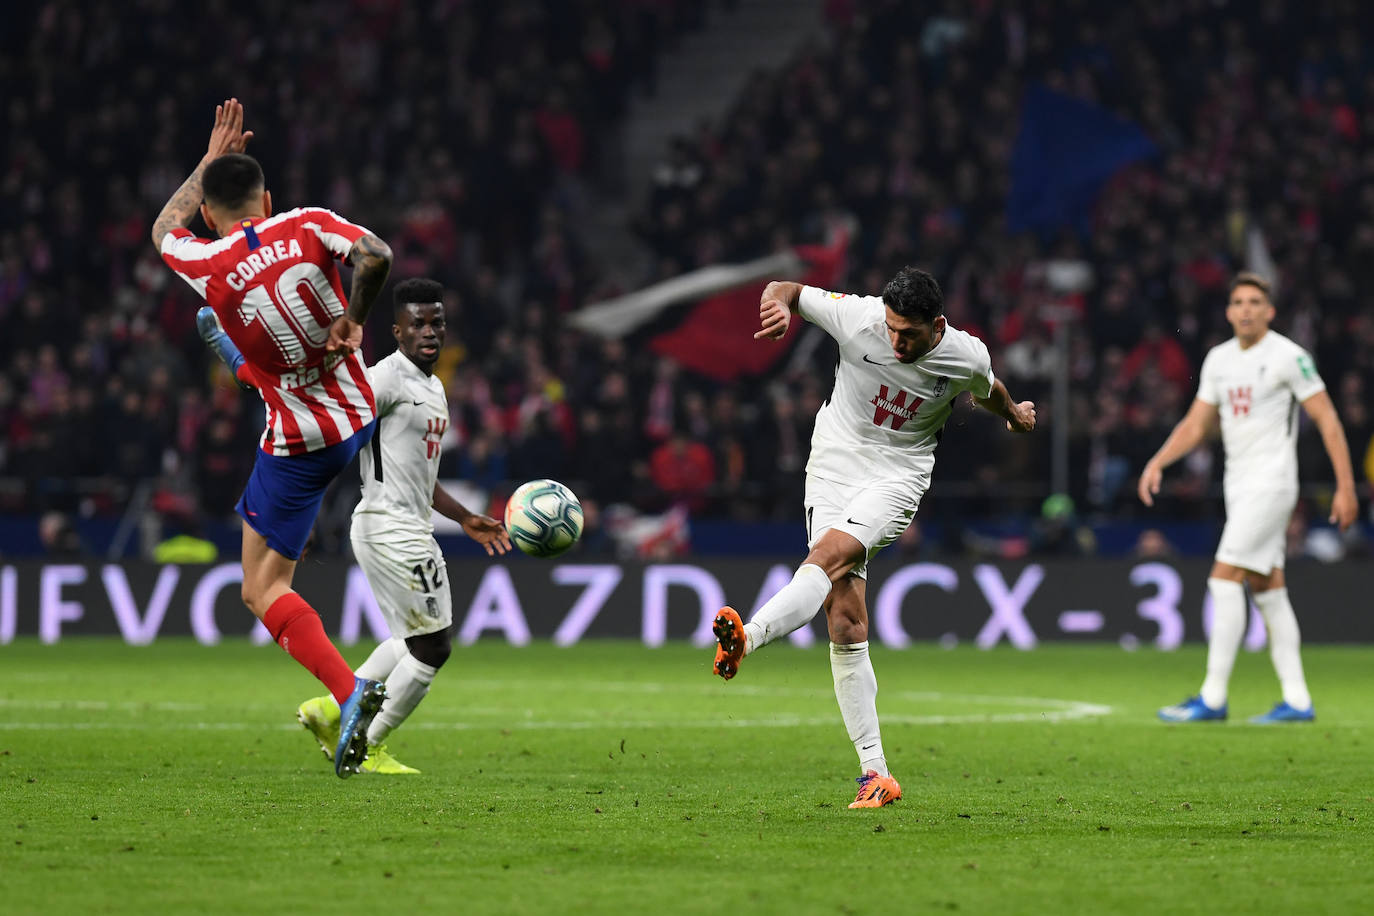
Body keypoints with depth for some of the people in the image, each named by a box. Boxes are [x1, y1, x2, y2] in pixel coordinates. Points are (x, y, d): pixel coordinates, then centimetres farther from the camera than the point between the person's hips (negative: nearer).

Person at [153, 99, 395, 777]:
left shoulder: (209, 269, -15)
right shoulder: (307, 226, -12)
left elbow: (164, 229, 7)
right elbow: (375, 254, -29)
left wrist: (212, 159, 15)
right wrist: (351, 319, -13)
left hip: (299, 447, -5)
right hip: (359, 416, 5)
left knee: (264, 590, 0)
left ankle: (349, 692, -20)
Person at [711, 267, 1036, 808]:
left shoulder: (967, 358, -10)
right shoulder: (858, 317, -13)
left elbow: (987, 392, 16)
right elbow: (784, 291, 0)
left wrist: (1013, 413, 38)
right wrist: (780, 303, -24)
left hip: (896, 476, -1)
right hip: (832, 471, 1)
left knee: (828, 555, -33)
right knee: (845, 625, -8)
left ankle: (747, 638, -53)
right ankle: (875, 773, -5)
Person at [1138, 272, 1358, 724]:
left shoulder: (1288, 356, -10)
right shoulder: (1218, 359, 11)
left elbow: (1327, 419, -9)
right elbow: (1197, 423, 17)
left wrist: (1346, 487, -13)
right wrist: (1157, 462, 3)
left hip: (1270, 484, -8)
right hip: (1238, 485, 8)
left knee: (1224, 581, -13)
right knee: (1268, 590, 7)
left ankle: (1212, 698, -12)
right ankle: (1297, 700, 9)